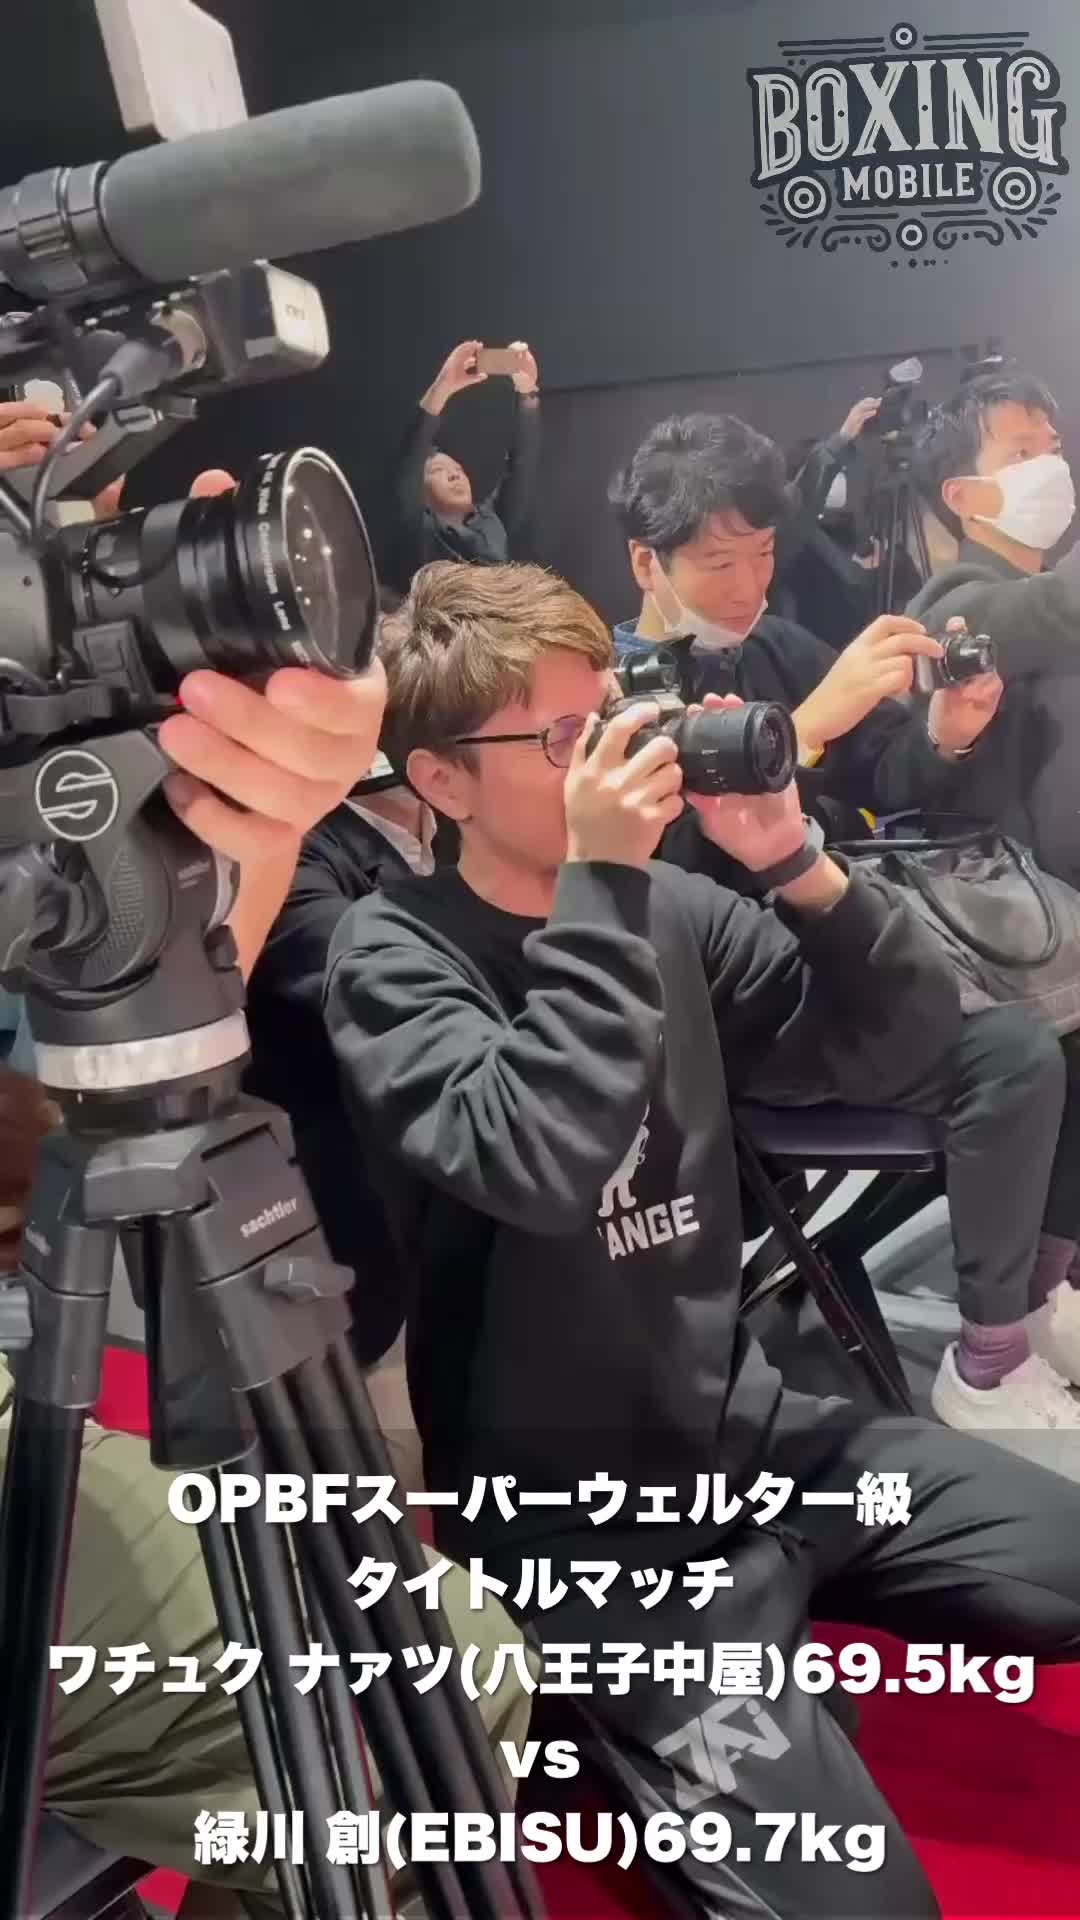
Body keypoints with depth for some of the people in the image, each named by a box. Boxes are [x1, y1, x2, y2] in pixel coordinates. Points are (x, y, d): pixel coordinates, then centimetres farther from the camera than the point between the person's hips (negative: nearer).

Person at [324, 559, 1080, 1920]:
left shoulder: (667, 909, 2)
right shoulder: (392, 955, -12)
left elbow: (910, 1052, 0)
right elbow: (538, 1167, -30)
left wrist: (797, 862, -13)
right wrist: (598, 886, -26)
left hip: (747, 1426, 6)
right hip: (579, 1511, -6)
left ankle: (792, 1614, 20)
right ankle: (620, 1726, 8)